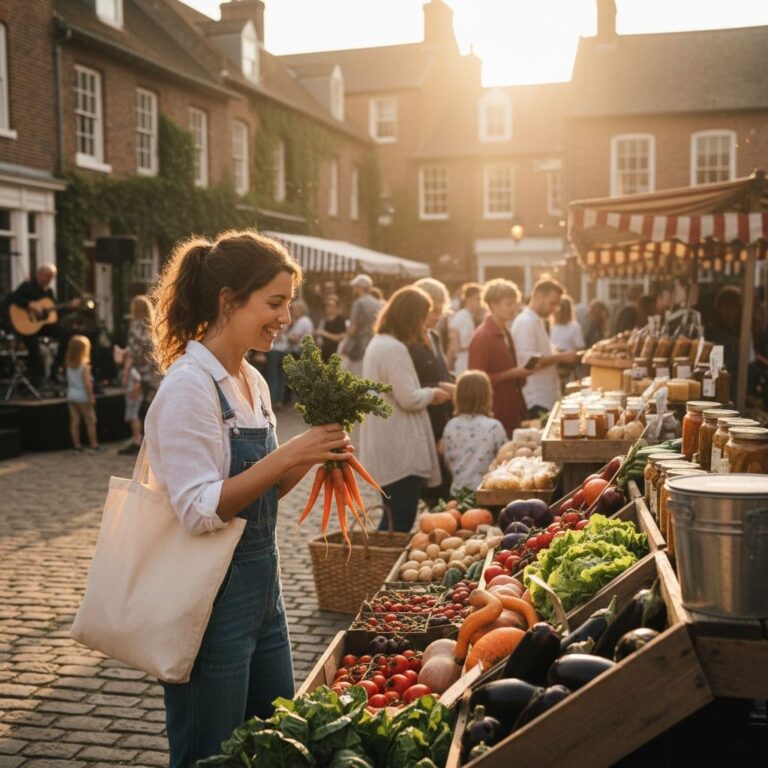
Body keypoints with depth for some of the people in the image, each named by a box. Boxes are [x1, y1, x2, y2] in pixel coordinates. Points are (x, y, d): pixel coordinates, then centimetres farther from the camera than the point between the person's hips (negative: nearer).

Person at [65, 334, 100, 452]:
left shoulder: (69, 365, 2)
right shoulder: (84, 365, -17)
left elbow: (69, 381, 8)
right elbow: (87, 383, -18)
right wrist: (91, 397, -14)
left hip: (71, 396, 6)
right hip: (83, 397, -6)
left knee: (74, 421, 7)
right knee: (90, 421, 6)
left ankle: (77, 445, 11)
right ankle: (93, 444, 12)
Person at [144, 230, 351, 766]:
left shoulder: (253, 382, 8)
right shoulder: (189, 385, -18)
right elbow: (199, 510, -22)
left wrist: (309, 457, -3)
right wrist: (287, 456, -26)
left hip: (262, 585, 9)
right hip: (210, 596, -8)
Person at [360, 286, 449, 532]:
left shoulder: (377, 343, 14)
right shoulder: (394, 349, -18)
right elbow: (409, 399, -21)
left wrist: (426, 394, 15)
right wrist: (432, 394, -3)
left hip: (387, 449, 10)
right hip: (400, 452, -10)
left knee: (394, 518, 16)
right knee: (401, 522, -4)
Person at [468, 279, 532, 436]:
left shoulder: (504, 333, 13)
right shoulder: (482, 336, -14)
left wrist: (520, 373, 8)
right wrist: (511, 374, -20)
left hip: (511, 411, 9)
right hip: (494, 414, -9)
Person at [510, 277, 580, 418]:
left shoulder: (537, 321, 17)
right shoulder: (525, 322, -14)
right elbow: (528, 360, -23)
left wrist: (560, 358, 10)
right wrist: (560, 357, -19)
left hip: (546, 397, 10)